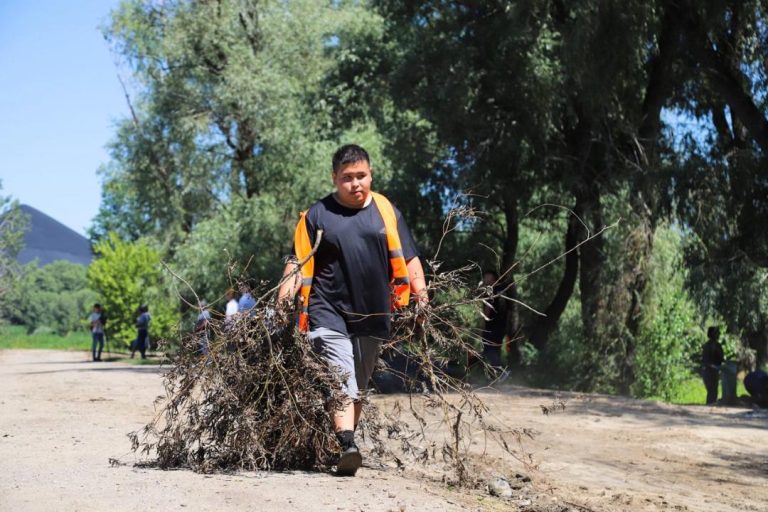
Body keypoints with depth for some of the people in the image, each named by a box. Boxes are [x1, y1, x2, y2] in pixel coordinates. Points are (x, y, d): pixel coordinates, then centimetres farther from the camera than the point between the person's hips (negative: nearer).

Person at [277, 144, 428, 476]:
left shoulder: (385, 210, 7)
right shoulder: (317, 215, 1)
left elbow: (407, 258, 10)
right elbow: (299, 261, 1)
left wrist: (420, 294, -1)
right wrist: (285, 294, -14)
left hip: (373, 315, 3)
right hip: (329, 312, -3)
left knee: (358, 388, 12)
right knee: (341, 377, -18)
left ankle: (344, 446, 23)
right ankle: (346, 446, -27)